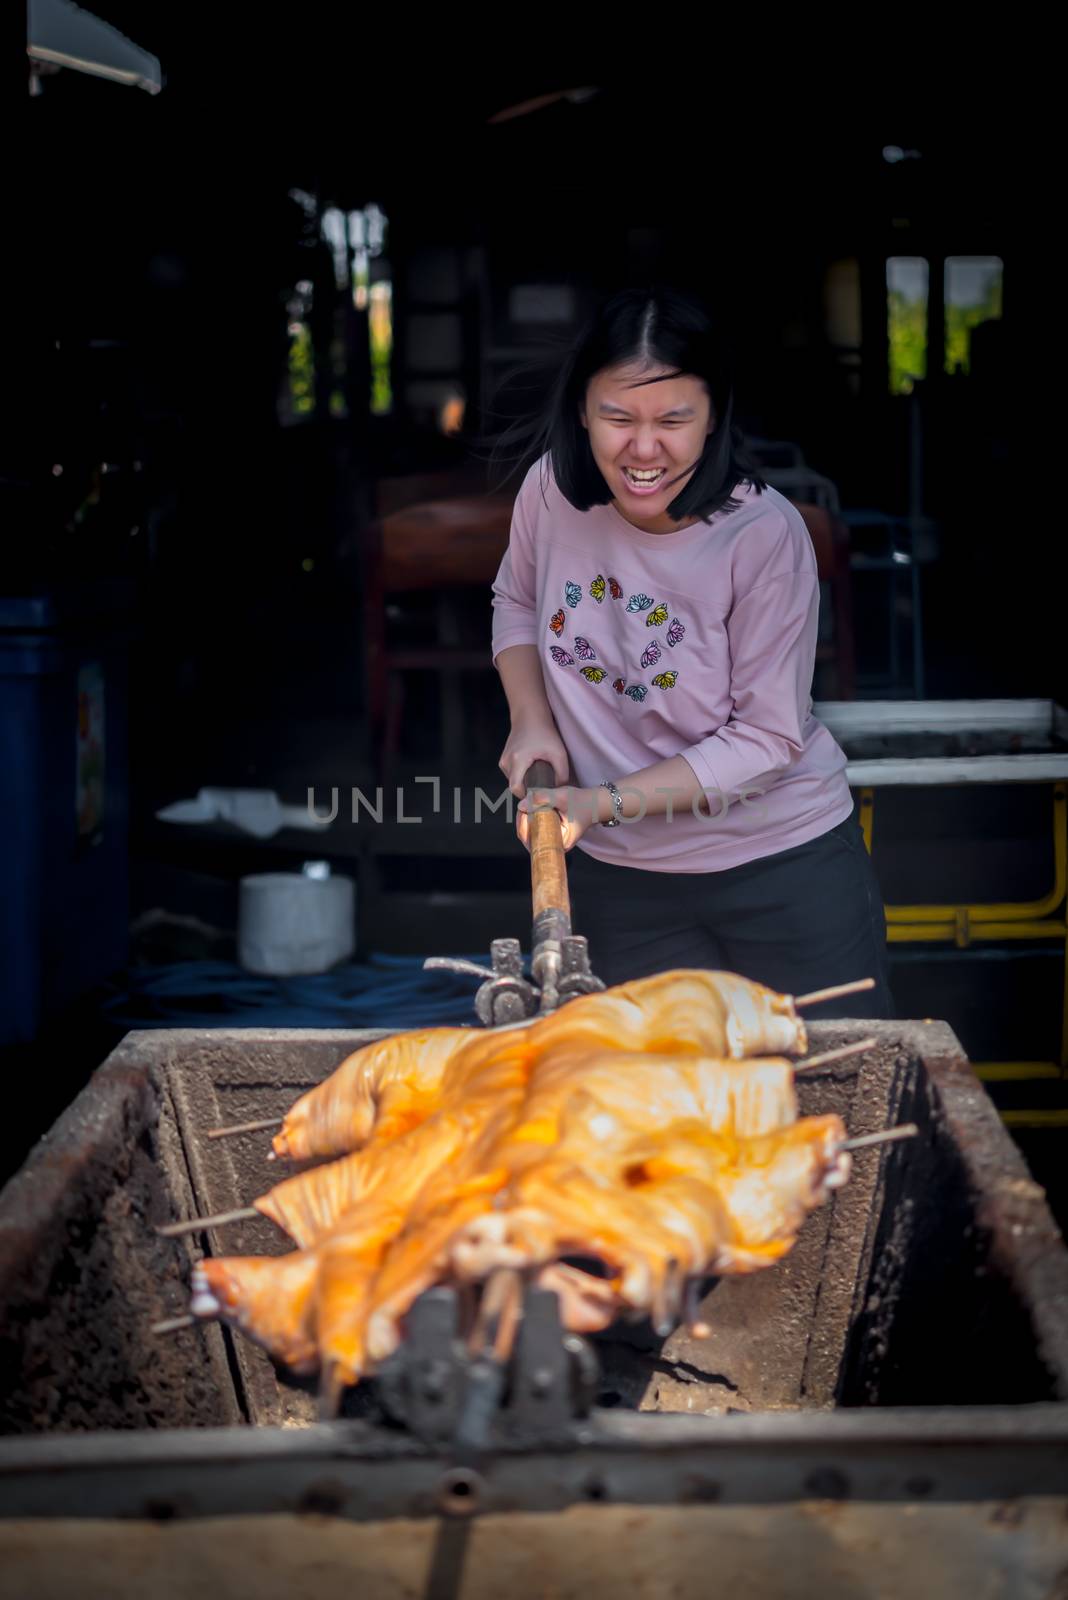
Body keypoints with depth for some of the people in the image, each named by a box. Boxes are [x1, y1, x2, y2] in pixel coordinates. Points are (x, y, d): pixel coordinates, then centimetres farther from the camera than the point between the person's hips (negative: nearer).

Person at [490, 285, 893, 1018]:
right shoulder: (552, 489, -10)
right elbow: (516, 600, 12)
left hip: (784, 869, -3)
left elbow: (766, 740, -18)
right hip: (620, 876, 3)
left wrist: (605, 803, -23)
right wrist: (531, 720, -5)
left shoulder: (765, 536, -22)